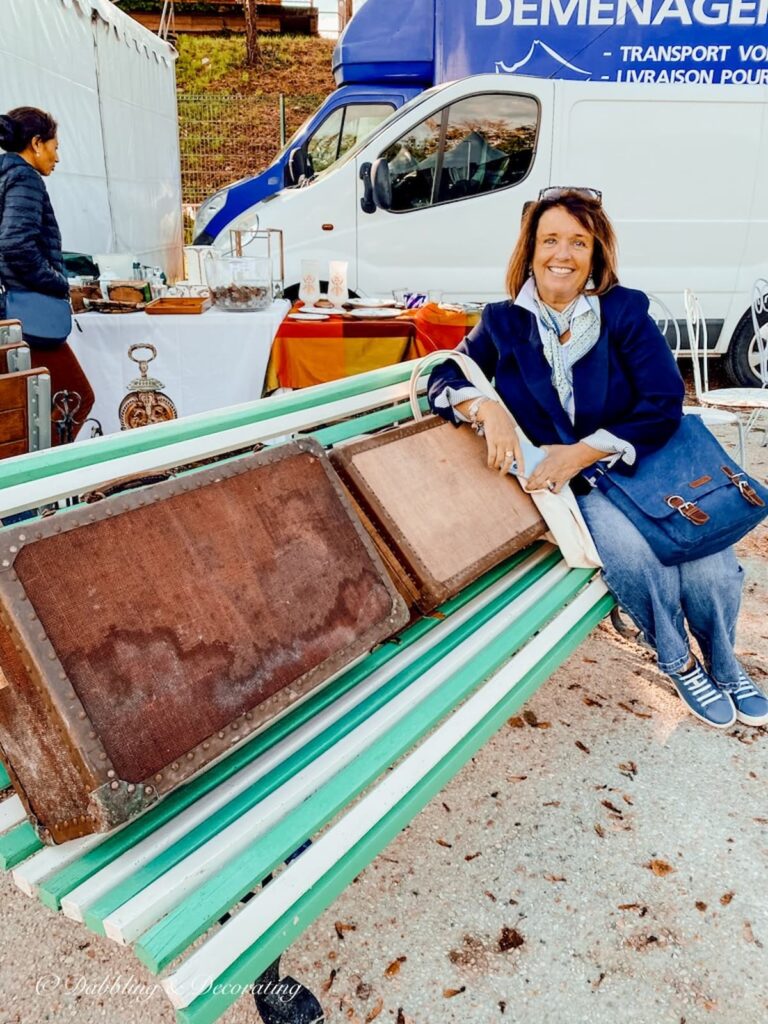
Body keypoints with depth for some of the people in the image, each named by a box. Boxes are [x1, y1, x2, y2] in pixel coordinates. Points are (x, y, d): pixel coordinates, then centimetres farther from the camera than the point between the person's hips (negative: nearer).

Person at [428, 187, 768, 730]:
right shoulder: (505, 322, 4)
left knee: (712, 572, -21)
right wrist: (487, 408, -22)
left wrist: (581, 453, -19)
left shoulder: (625, 311, -2)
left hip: (647, 462, 1)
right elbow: (446, 376, 0)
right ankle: (679, 662, 2)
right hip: (577, 485, 0)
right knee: (634, 554, -29)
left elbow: (665, 404, -9)